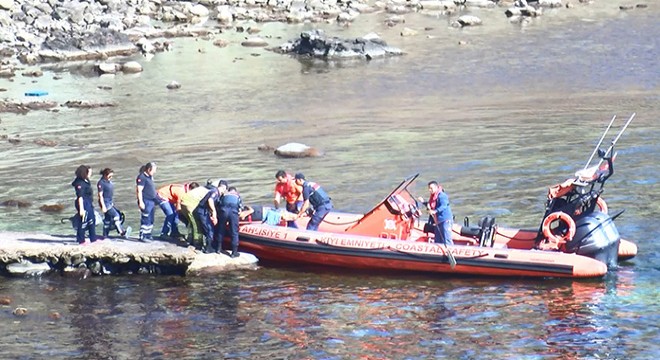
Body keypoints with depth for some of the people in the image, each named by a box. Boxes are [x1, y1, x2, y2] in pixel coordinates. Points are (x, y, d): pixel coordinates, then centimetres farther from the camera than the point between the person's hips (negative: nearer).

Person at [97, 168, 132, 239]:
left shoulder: (109, 181, 11)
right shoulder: (101, 183, -15)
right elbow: (100, 195, -16)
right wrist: (103, 206, -20)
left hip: (110, 202, 9)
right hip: (105, 203, -9)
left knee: (108, 219, 10)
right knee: (116, 216, -13)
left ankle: (105, 236, 15)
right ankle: (122, 232, -12)